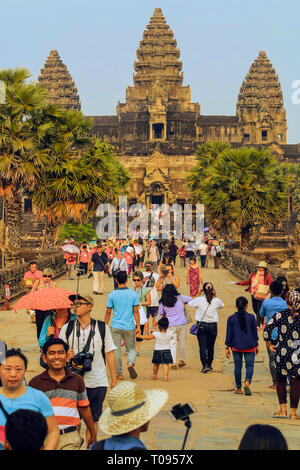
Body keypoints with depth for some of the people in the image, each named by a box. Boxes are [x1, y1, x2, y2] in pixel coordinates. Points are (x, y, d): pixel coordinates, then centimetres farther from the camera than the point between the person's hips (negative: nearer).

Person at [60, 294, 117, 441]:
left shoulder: (103, 328, 2)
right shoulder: (67, 328, 3)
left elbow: (110, 354, 5)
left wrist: (114, 380, 3)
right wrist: (66, 356, -15)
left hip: (98, 382, 0)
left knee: (93, 419, 8)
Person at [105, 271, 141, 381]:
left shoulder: (112, 295, -3)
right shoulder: (133, 294, -3)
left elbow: (108, 312, 2)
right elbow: (136, 311, -2)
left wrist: (105, 326, 12)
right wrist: (138, 326, 2)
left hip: (116, 326, 0)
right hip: (129, 327, 1)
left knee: (116, 350, 7)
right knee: (131, 348, 14)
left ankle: (119, 373, 8)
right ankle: (130, 363, -13)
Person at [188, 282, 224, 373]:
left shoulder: (199, 300, -11)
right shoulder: (216, 301, -6)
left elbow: (190, 304, 6)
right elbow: (222, 306, 16)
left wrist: (197, 295, 16)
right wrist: (215, 296, 17)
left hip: (201, 325, -2)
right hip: (213, 326, 2)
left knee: (202, 346, -2)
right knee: (210, 346, 14)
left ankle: (205, 365, -14)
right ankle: (209, 365, 23)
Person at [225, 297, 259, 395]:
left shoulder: (231, 318, -3)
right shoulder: (251, 317, -6)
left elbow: (229, 334, -1)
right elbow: (254, 332, 1)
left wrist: (227, 347, 4)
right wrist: (256, 345, 11)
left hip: (236, 346, 1)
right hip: (249, 346, -1)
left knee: (237, 366, 10)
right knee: (249, 365, 5)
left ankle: (238, 388, 15)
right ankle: (247, 382, -20)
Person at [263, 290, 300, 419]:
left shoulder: (280, 315, -6)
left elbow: (267, 330, -11)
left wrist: (269, 345, 2)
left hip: (282, 352, 0)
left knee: (280, 380, 17)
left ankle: (283, 410, 14)